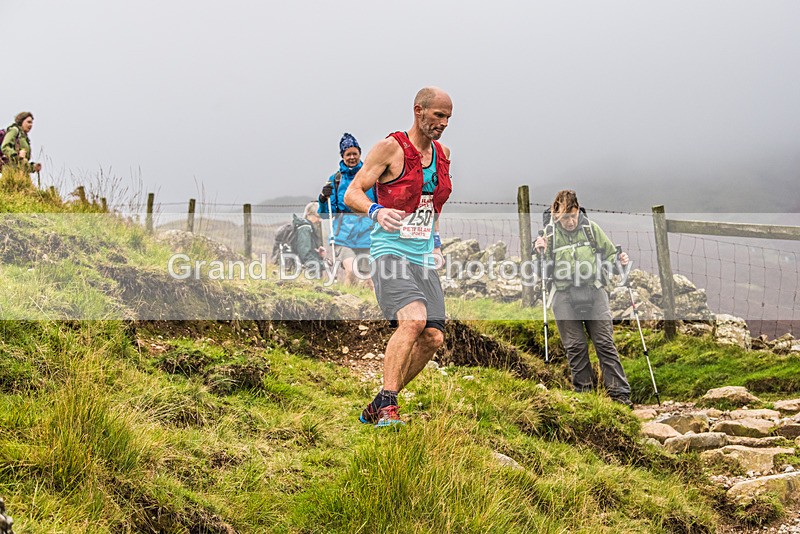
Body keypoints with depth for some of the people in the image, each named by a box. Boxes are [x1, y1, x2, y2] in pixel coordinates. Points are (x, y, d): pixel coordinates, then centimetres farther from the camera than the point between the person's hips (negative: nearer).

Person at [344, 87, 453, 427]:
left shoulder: (443, 154, 14)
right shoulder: (390, 148, -6)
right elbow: (351, 194, -8)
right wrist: (376, 211, -27)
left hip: (424, 258, 7)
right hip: (391, 253, -7)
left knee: (433, 337, -4)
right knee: (413, 319, -28)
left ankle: (376, 408, 11)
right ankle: (387, 406, -21)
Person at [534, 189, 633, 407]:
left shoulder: (590, 228, 5)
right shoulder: (549, 234, 3)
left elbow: (609, 254, 16)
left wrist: (619, 261, -5)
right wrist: (540, 253, -11)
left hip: (593, 291, 0)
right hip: (564, 296, 0)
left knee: (605, 342, -2)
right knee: (575, 346, 2)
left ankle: (619, 392, 1)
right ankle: (584, 390, 13)